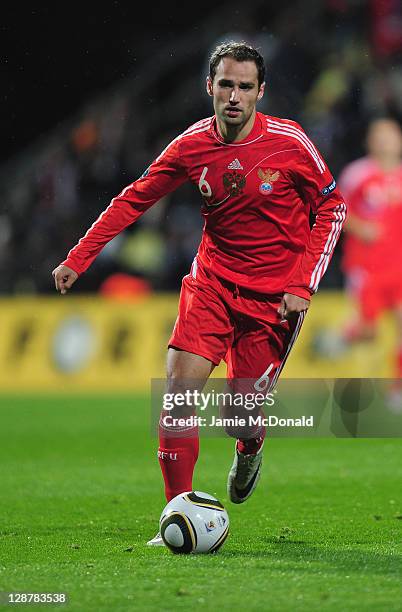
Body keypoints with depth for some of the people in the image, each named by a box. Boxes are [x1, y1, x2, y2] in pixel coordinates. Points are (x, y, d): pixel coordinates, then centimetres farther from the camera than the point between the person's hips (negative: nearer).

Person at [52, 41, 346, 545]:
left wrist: (303, 285, -9)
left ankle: (249, 451, 39)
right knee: (179, 389, -14)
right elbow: (134, 199, 5)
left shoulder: (289, 143, -13)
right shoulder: (192, 146, -6)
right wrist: (78, 258, 1)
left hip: (273, 295, -2)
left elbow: (332, 207, -2)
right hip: (212, 282, 2)